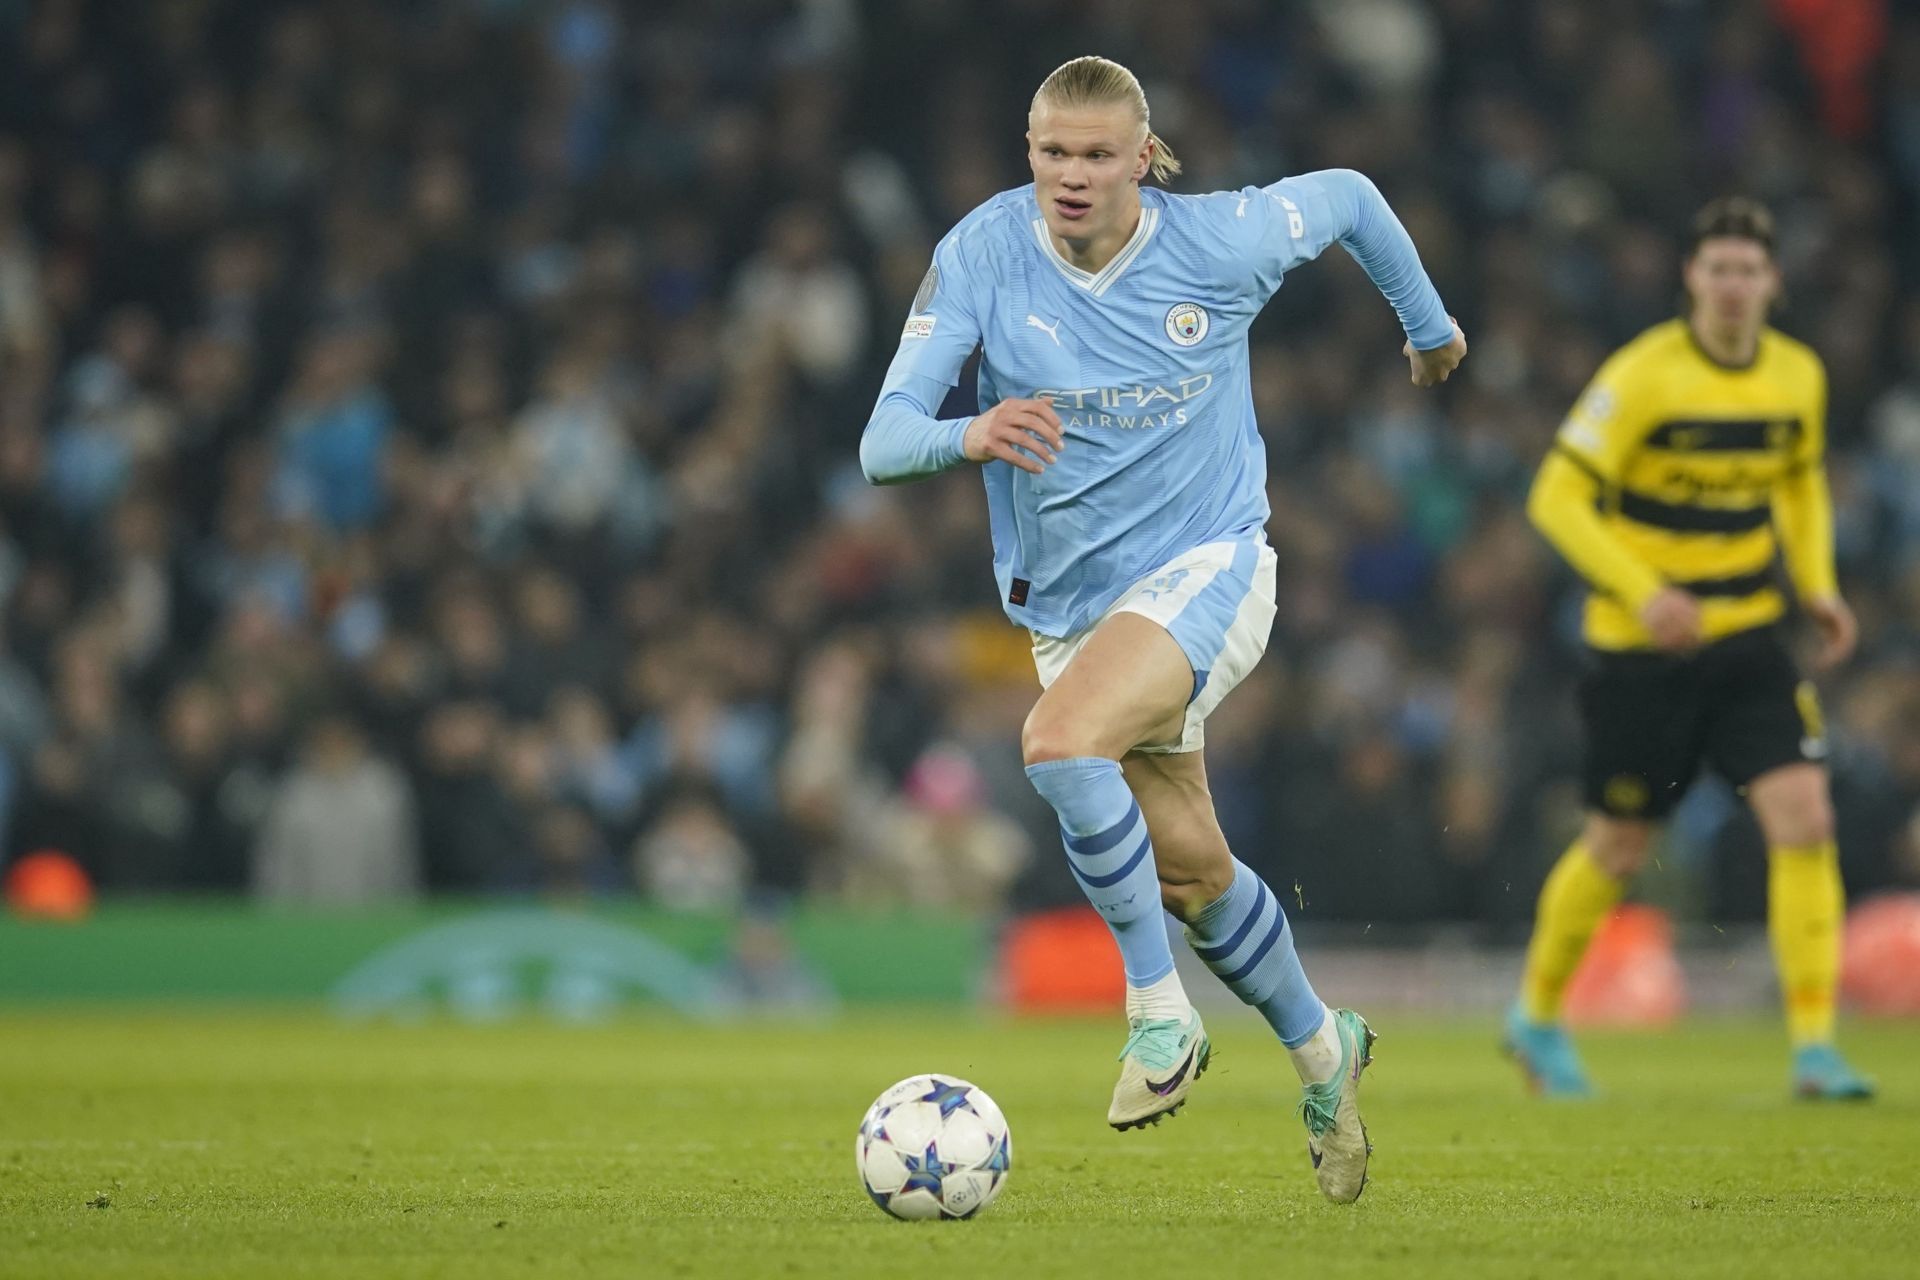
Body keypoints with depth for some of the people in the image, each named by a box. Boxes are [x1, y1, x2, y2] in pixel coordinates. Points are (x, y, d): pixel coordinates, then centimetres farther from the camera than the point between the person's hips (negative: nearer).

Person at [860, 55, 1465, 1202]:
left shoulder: (1218, 243, -13)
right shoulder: (983, 254, -13)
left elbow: (1347, 197, 9)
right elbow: (883, 442, -20)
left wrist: (1429, 322, 22)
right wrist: (971, 436, -42)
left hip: (1205, 565, -4)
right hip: (1070, 605, 4)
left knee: (1061, 743, -32)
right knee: (1189, 867, 12)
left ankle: (1160, 1011, -19)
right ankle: (1321, 1049, 38)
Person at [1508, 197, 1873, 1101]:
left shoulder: (1799, 376, 1)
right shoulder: (1643, 376, -15)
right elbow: (1557, 498, -15)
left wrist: (1818, 587, 7)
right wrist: (1643, 592, -26)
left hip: (1748, 638, 4)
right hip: (1640, 650, -4)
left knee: (1804, 818, -14)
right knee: (1618, 849, 7)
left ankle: (1815, 1048, -11)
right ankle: (1537, 1018, 32)